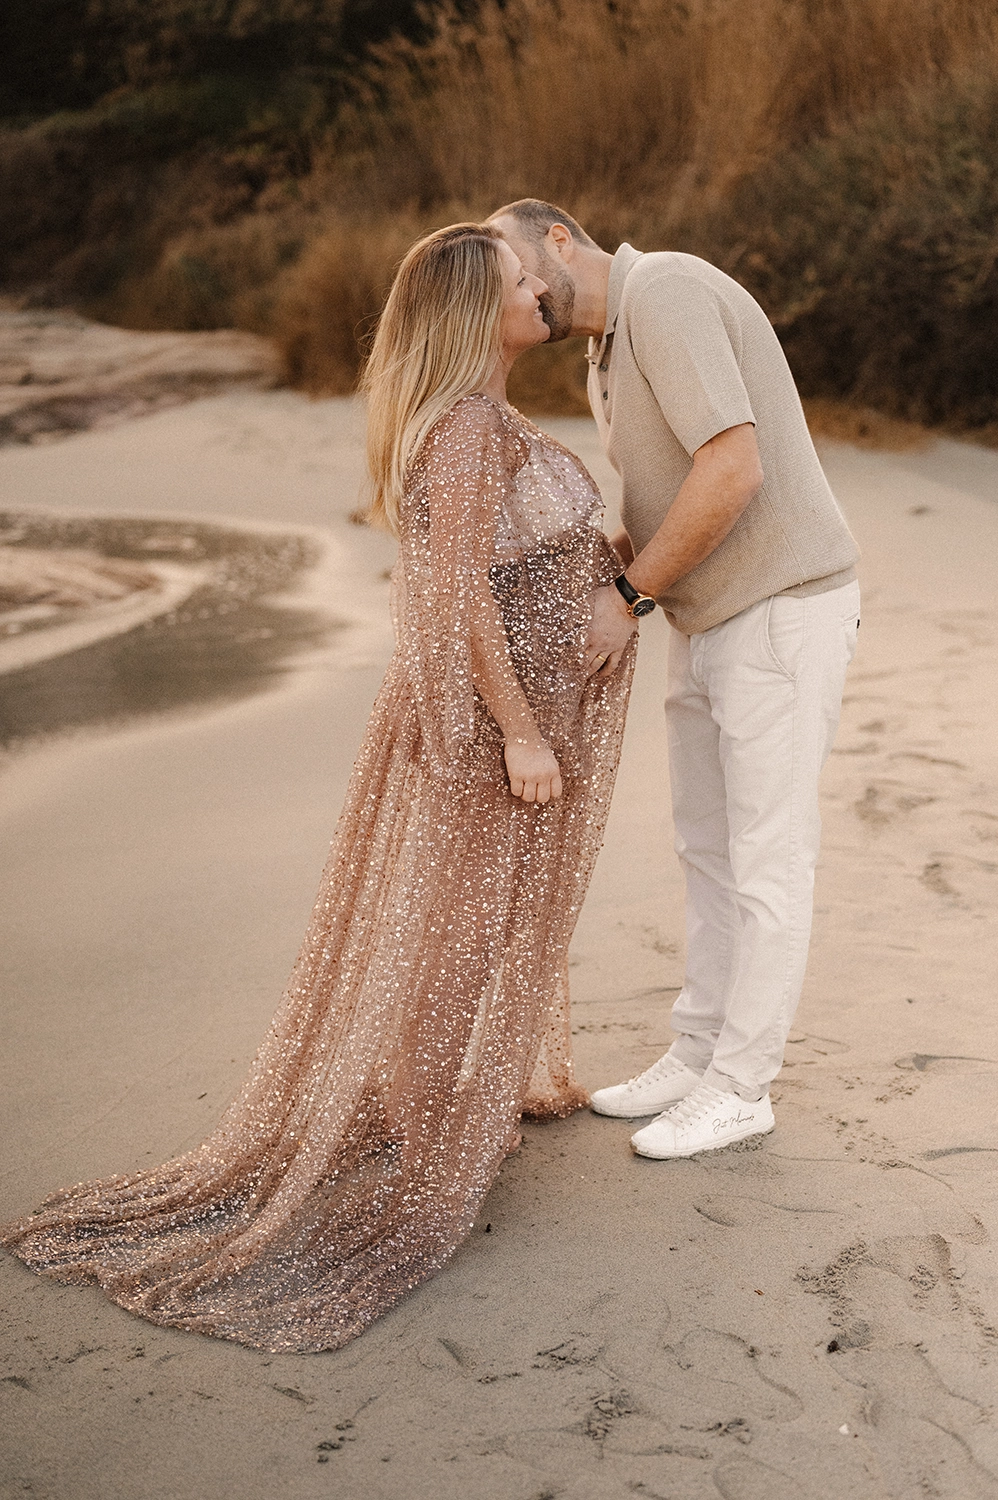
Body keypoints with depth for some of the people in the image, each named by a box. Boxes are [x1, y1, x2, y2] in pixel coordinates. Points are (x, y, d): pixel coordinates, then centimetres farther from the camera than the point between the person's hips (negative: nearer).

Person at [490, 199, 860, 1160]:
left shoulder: (663, 294, -18)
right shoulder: (604, 358, 14)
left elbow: (734, 470, -28)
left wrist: (630, 597, -21)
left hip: (784, 614, -10)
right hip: (709, 619, 10)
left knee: (765, 860, 1)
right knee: (707, 848, 15)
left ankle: (739, 1089, 13)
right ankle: (696, 1059, 27)